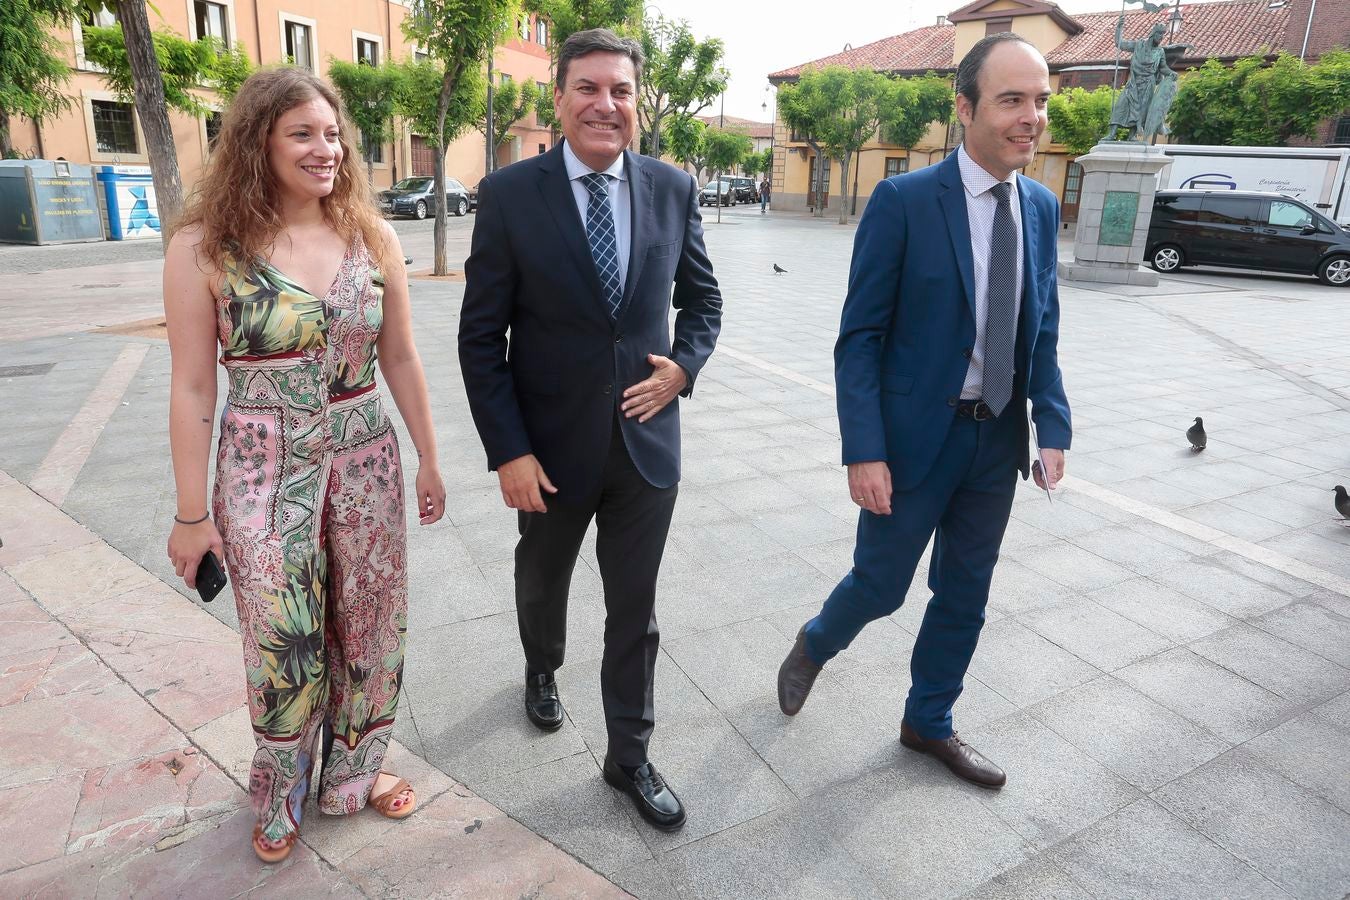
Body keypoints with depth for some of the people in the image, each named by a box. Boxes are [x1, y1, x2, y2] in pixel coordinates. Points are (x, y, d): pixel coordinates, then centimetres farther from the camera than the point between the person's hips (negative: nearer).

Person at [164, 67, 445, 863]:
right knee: (285, 647, 11)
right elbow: (193, 389, -6)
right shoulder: (206, 247, -9)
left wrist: (429, 462, 8)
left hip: (367, 463, 3)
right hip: (264, 474, -3)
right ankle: (282, 799, 39)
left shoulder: (371, 238, -1)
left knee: (373, 629, 14)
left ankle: (355, 771, 40)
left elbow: (402, 361, 5)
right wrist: (193, 514, -3)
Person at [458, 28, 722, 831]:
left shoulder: (674, 189, -2)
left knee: (635, 609, 10)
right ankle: (543, 671, 56)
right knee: (543, 581, 24)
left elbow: (702, 298, 10)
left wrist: (685, 365, -9)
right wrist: (509, 452, -13)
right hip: (552, 444, -1)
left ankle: (630, 756, 31)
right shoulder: (510, 194, -9)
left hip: (648, 439, 1)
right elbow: (481, 337, -9)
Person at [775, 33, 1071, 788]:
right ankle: (813, 648, 42)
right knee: (881, 585, 9)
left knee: (965, 595, 16)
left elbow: (1043, 331, 10)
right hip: (916, 435, -5)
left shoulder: (1043, 208, 5)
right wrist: (864, 451, -18)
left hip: (999, 440, 6)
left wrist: (1053, 426, 0)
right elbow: (859, 337, -13)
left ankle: (929, 724, 37)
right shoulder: (904, 201, -13)